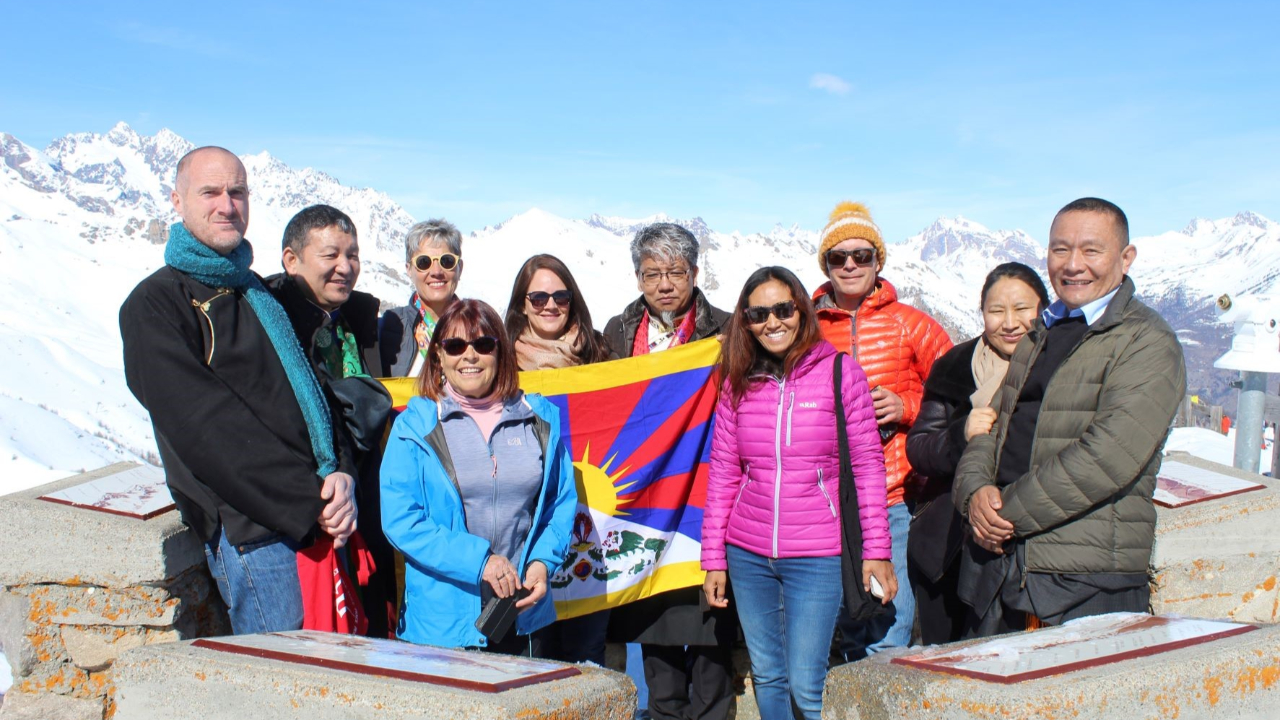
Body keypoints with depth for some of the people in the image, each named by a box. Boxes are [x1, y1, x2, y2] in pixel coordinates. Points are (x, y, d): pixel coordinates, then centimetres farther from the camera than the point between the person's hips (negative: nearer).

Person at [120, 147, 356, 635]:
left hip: (317, 521, 7)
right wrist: (309, 505, -16)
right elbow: (207, 429, -12)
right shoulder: (154, 305, -3)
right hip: (250, 529, -7)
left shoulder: (259, 293, 20)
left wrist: (341, 474, -3)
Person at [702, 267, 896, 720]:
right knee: (767, 677, 13)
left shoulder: (839, 371, -5)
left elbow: (868, 464, -3)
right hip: (747, 555, 4)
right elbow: (722, 473, 7)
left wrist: (876, 549, -6)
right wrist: (714, 559, 6)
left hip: (817, 555, -3)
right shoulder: (738, 384, 4)